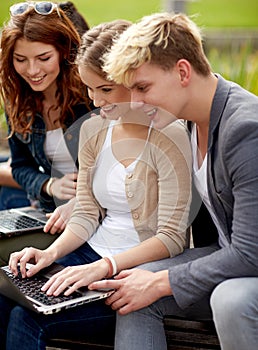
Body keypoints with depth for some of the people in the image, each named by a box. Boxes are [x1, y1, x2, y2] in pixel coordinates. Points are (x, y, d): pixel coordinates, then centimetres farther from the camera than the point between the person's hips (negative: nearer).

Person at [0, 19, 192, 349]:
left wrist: (102, 267, -27)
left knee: (28, 319, -23)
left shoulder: (168, 137, -14)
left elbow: (172, 238, -17)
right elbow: (86, 214, 9)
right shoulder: (93, 130, 8)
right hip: (92, 254, 6)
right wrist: (52, 252, -9)